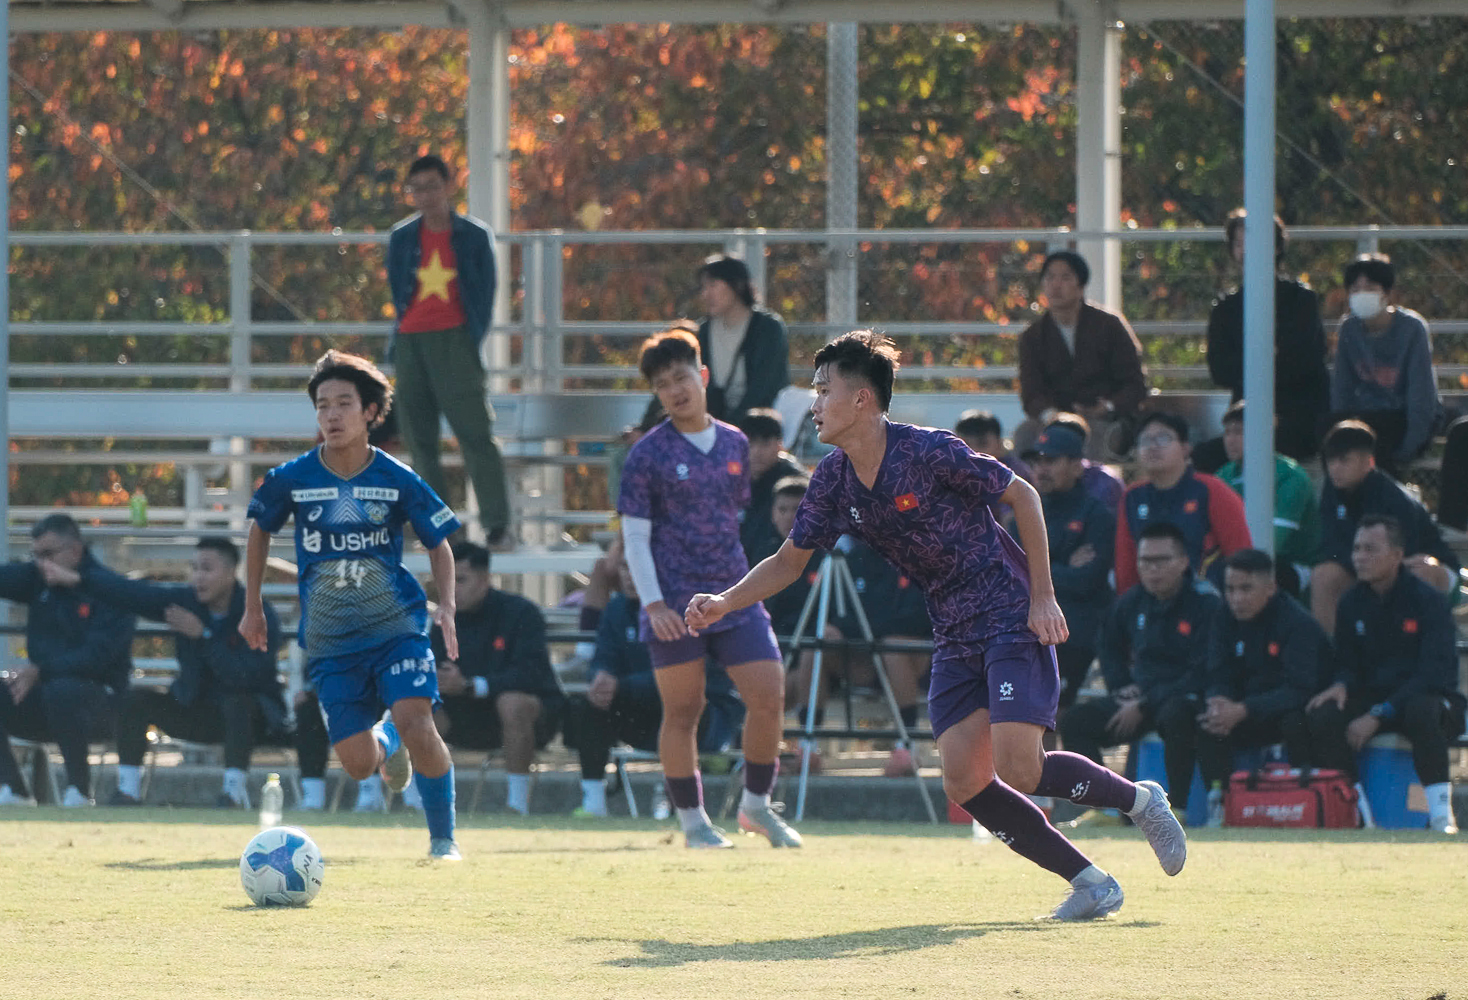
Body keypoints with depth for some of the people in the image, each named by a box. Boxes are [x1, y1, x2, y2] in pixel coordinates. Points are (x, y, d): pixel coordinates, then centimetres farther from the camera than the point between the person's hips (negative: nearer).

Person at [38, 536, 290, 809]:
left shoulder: (261, 616, -18)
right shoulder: (186, 600, -5)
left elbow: (244, 677, -29)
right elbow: (134, 594, -13)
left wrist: (203, 635, -29)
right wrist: (78, 578, -23)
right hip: (195, 709, 5)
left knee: (237, 704, -38)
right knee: (137, 700, -15)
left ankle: (234, 791, -34)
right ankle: (126, 789, -15)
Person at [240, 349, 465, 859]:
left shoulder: (397, 480, -6)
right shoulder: (291, 480, -4)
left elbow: (439, 544, 7)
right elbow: (259, 530, 15)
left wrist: (446, 607, -8)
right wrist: (252, 607, 18)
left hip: (397, 627, -1)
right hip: (330, 640, 1)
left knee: (417, 727, -23)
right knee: (358, 765, -5)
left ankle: (443, 837, -2)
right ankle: (387, 740, 34)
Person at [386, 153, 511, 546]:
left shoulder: (475, 236, 3)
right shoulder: (402, 237, 10)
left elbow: (485, 293, 5)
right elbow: (397, 292, 16)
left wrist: (473, 344, -2)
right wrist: (400, 340, 7)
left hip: (455, 338, -3)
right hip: (411, 343, 3)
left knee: (474, 431, -11)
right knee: (419, 437, 2)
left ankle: (497, 524, -10)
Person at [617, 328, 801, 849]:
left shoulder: (735, 444, 11)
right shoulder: (648, 454, -2)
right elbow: (635, 535, -4)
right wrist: (653, 603, -14)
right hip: (674, 603, -4)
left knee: (769, 696, -5)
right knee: (682, 711, 1)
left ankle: (756, 805, 12)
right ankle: (692, 820, 12)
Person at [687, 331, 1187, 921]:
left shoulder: (929, 453, -19)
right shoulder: (834, 481, 1)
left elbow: (1022, 495, -9)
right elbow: (790, 560, 12)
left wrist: (1042, 596, -12)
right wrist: (723, 603, -4)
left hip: (1012, 621, -7)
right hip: (954, 639, 7)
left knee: (1018, 770, -20)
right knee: (964, 783, -8)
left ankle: (1138, 799, 7)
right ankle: (1088, 881, 1)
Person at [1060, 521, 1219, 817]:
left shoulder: (1205, 603, -13)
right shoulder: (1131, 602, 7)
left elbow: (1202, 673, -19)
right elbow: (1109, 648, 28)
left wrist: (1145, 706, -19)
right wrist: (1119, 686, 8)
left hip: (1184, 698, -7)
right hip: (1138, 696, 7)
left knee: (1174, 715, -41)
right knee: (1075, 721, -8)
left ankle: (1177, 806, -31)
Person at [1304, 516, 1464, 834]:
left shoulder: (1429, 602, -11)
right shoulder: (1352, 604, 6)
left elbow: (1435, 673, -18)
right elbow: (1347, 664, 15)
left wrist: (1379, 715, -25)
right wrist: (1341, 686, -13)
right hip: (1373, 699, 5)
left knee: (1422, 711, -41)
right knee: (1322, 717, -25)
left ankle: (1441, 811, -36)